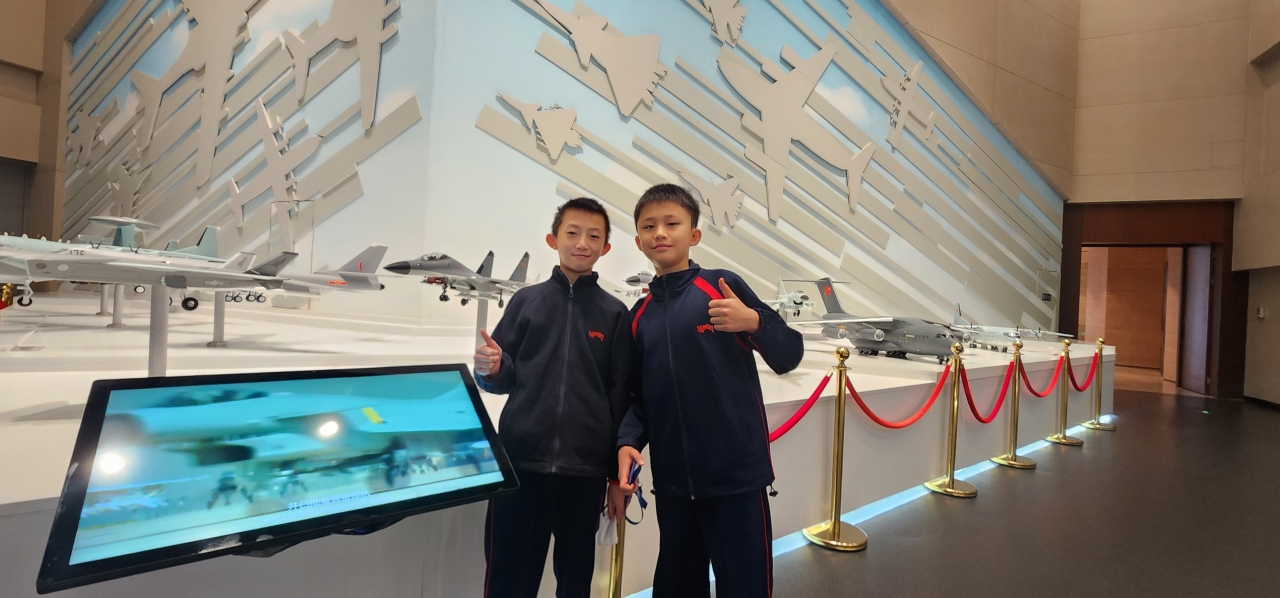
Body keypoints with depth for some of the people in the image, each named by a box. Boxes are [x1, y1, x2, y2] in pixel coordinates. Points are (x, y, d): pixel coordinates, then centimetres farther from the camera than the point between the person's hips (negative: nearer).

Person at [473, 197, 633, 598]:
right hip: (520, 463, 0)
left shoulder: (614, 313, 5)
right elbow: (504, 380, 7)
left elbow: (620, 397, 5)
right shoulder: (526, 300, 6)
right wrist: (491, 369, -16)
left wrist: (618, 473, 5)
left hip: (585, 469, 0)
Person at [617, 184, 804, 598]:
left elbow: (788, 357, -2)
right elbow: (640, 394, 12)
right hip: (671, 480, 5)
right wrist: (628, 441, -5)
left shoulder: (724, 287, -4)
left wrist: (754, 322, -20)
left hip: (736, 473, -4)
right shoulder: (639, 315, 9)